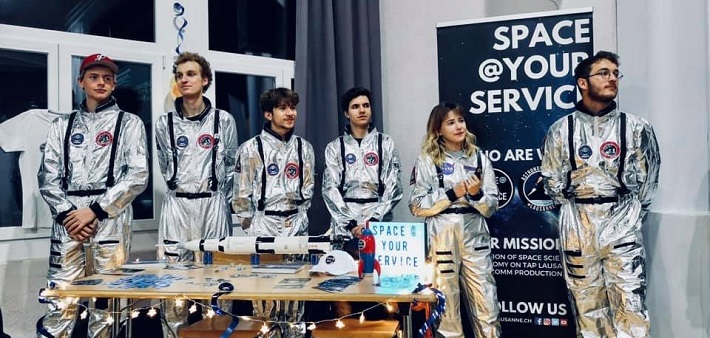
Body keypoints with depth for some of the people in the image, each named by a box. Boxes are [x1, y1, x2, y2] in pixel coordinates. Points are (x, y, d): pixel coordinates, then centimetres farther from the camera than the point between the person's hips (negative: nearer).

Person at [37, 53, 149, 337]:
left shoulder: (129, 123, 8)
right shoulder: (62, 125, 17)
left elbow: (137, 176, -3)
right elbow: (48, 176, 10)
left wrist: (95, 210, -9)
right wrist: (66, 213, -6)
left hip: (110, 220, -2)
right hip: (68, 220, 2)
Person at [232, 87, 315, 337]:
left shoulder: (304, 147, 7)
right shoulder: (251, 148, -5)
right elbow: (242, 194, -2)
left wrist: (296, 217, 9)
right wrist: (251, 226, 1)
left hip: (297, 226, 4)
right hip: (264, 225, -3)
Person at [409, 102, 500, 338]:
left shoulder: (479, 158, 8)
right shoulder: (427, 160, 0)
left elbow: (492, 207, 8)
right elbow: (417, 206, -5)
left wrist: (477, 194, -12)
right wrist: (452, 194, -12)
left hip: (475, 237, 2)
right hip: (442, 237, -2)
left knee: (487, 306, 4)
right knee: (446, 305, 7)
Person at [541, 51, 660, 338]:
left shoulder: (635, 128, 3)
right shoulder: (561, 130, 3)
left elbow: (646, 180, 7)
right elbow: (553, 182, 8)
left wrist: (628, 215, 5)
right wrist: (578, 211, 8)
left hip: (621, 226, -1)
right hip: (578, 228, 1)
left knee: (630, 305, -4)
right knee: (587, 304, 9)